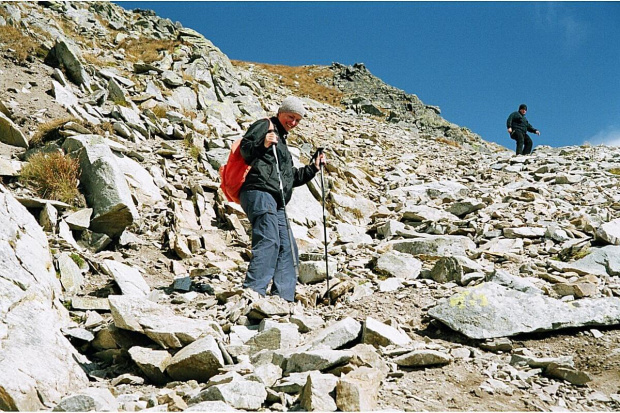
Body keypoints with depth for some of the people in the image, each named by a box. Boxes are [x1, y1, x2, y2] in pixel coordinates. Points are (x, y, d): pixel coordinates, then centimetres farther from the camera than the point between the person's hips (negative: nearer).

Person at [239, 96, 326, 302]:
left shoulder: (282, 141, 34)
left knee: (287, 247, 5)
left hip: (275, 202, 10)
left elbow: (291, 178, 34)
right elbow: (244, 149, -7)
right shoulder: (264, 126, 8)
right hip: (259, 192, -10)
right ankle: (253, 290, -33)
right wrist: (263, 145, -24)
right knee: (269, 241, -25)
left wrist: (313, 168, 24)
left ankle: (284, 297, 4)